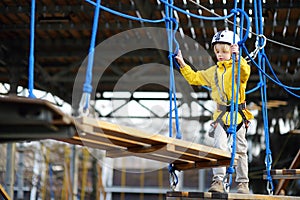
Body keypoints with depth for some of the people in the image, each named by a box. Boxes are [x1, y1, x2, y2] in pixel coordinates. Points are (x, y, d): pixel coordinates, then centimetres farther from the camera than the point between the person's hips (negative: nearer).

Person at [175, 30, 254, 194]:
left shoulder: (238, 67, -2)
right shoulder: (212, 72, 14)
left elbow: (245, 72, -26)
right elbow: (194, 78, 21)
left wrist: (238, 57, -39)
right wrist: (182, 64, 13)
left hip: (238, 113, -3)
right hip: (221, 114, 3)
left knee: (240, 150, 5)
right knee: (219, 147, -9)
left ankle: (243, 183, 13)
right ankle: (218, 181, -10)